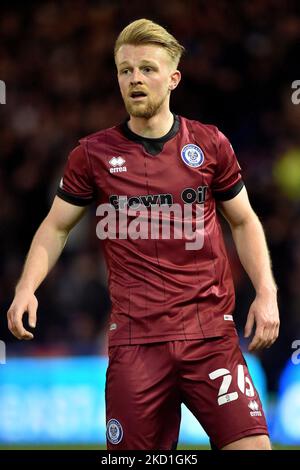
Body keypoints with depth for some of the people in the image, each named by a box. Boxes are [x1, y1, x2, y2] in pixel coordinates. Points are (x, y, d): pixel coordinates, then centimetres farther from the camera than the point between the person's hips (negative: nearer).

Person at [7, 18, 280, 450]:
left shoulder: (210, 144, 5)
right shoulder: (93, 154, 4)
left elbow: (244, 222, 15)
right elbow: (55, 228, 12)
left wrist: (266, 293, 3)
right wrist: (26, 288, -4)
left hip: (211, 332, 0)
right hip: (134, 339, 0)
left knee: (251, 445, -13)